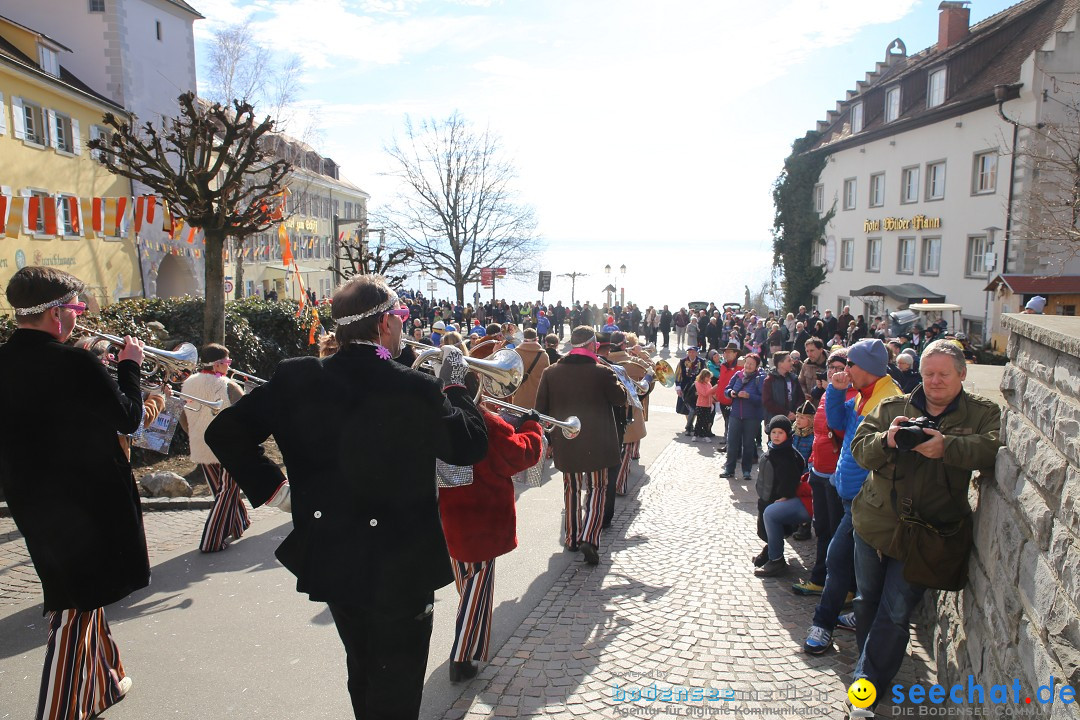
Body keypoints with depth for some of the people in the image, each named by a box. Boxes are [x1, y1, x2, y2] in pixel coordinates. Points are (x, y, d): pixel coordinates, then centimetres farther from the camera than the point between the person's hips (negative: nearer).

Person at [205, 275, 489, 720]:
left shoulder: (297, 379, -9)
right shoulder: (415, 389, -21)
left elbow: (224, 432, -7)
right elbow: (470, 446, -11)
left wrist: (272, 488, -1)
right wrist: (454, 384, 1)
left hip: (331, 562, 5)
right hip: (402, 568, -4)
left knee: (362, 675, 28)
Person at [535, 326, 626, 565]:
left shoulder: (551, 372, -2)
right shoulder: (602, 372, -13)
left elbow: (541, 408, 1)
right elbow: (621, 398, -2)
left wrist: (550, 437, 12)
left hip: (565, 443, 3)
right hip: (596, 443, -3)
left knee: (571, 489, 19)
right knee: (596, 489, 9)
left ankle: (572, 538, 28)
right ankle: (589, 539, -6)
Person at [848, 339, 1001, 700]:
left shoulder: (983, 413, 0)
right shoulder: (892, 407, 5)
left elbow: (995, 450, -19)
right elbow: (859, 448, -4)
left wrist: (946, 447, -33)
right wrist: (886, 440, -25)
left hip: (926, 533, -3)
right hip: (875, 522, 3)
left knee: (896, 613, 2)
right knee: (867, 600, 17)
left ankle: (869, 678, 16)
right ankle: (868, 661, 39)